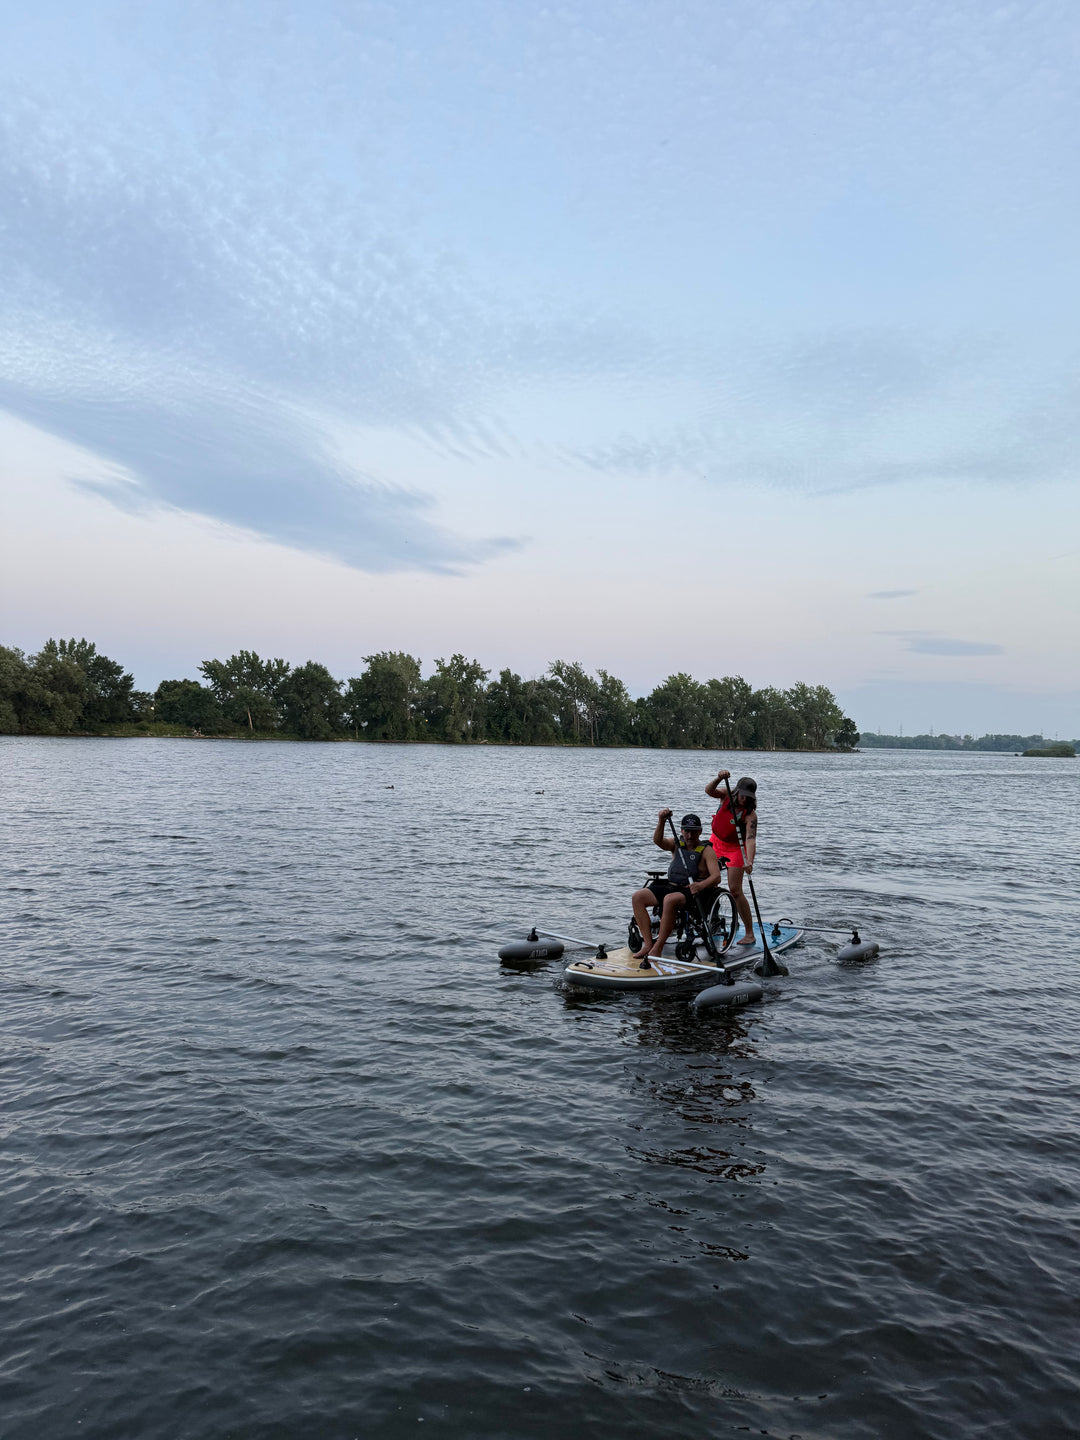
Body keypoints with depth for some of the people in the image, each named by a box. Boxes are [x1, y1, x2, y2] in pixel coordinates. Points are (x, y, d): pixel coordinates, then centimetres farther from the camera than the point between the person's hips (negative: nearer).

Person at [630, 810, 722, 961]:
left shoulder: (706, 850, 1)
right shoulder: (676, 844, 15)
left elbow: (716, 877, -11)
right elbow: (658, 840, -6)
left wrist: (701, 885, -31)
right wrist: (661, 822, -24)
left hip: (692, 892, -6)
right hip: (670, 886, 6)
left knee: (669, 900, -38)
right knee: (638, 896, -14)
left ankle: (658, 948, -31)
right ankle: (648, 943, -18)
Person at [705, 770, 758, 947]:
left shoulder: (750, 814, -24)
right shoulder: (727, 795, -12)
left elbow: (751, 839, -35)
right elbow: (709, 791, -27)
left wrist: (749, 861, -50)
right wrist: (719, 779, -46)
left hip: (734, 848, -5)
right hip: (716, 842, 5)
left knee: (735, 890, -10)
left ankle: (749, 933, -4)